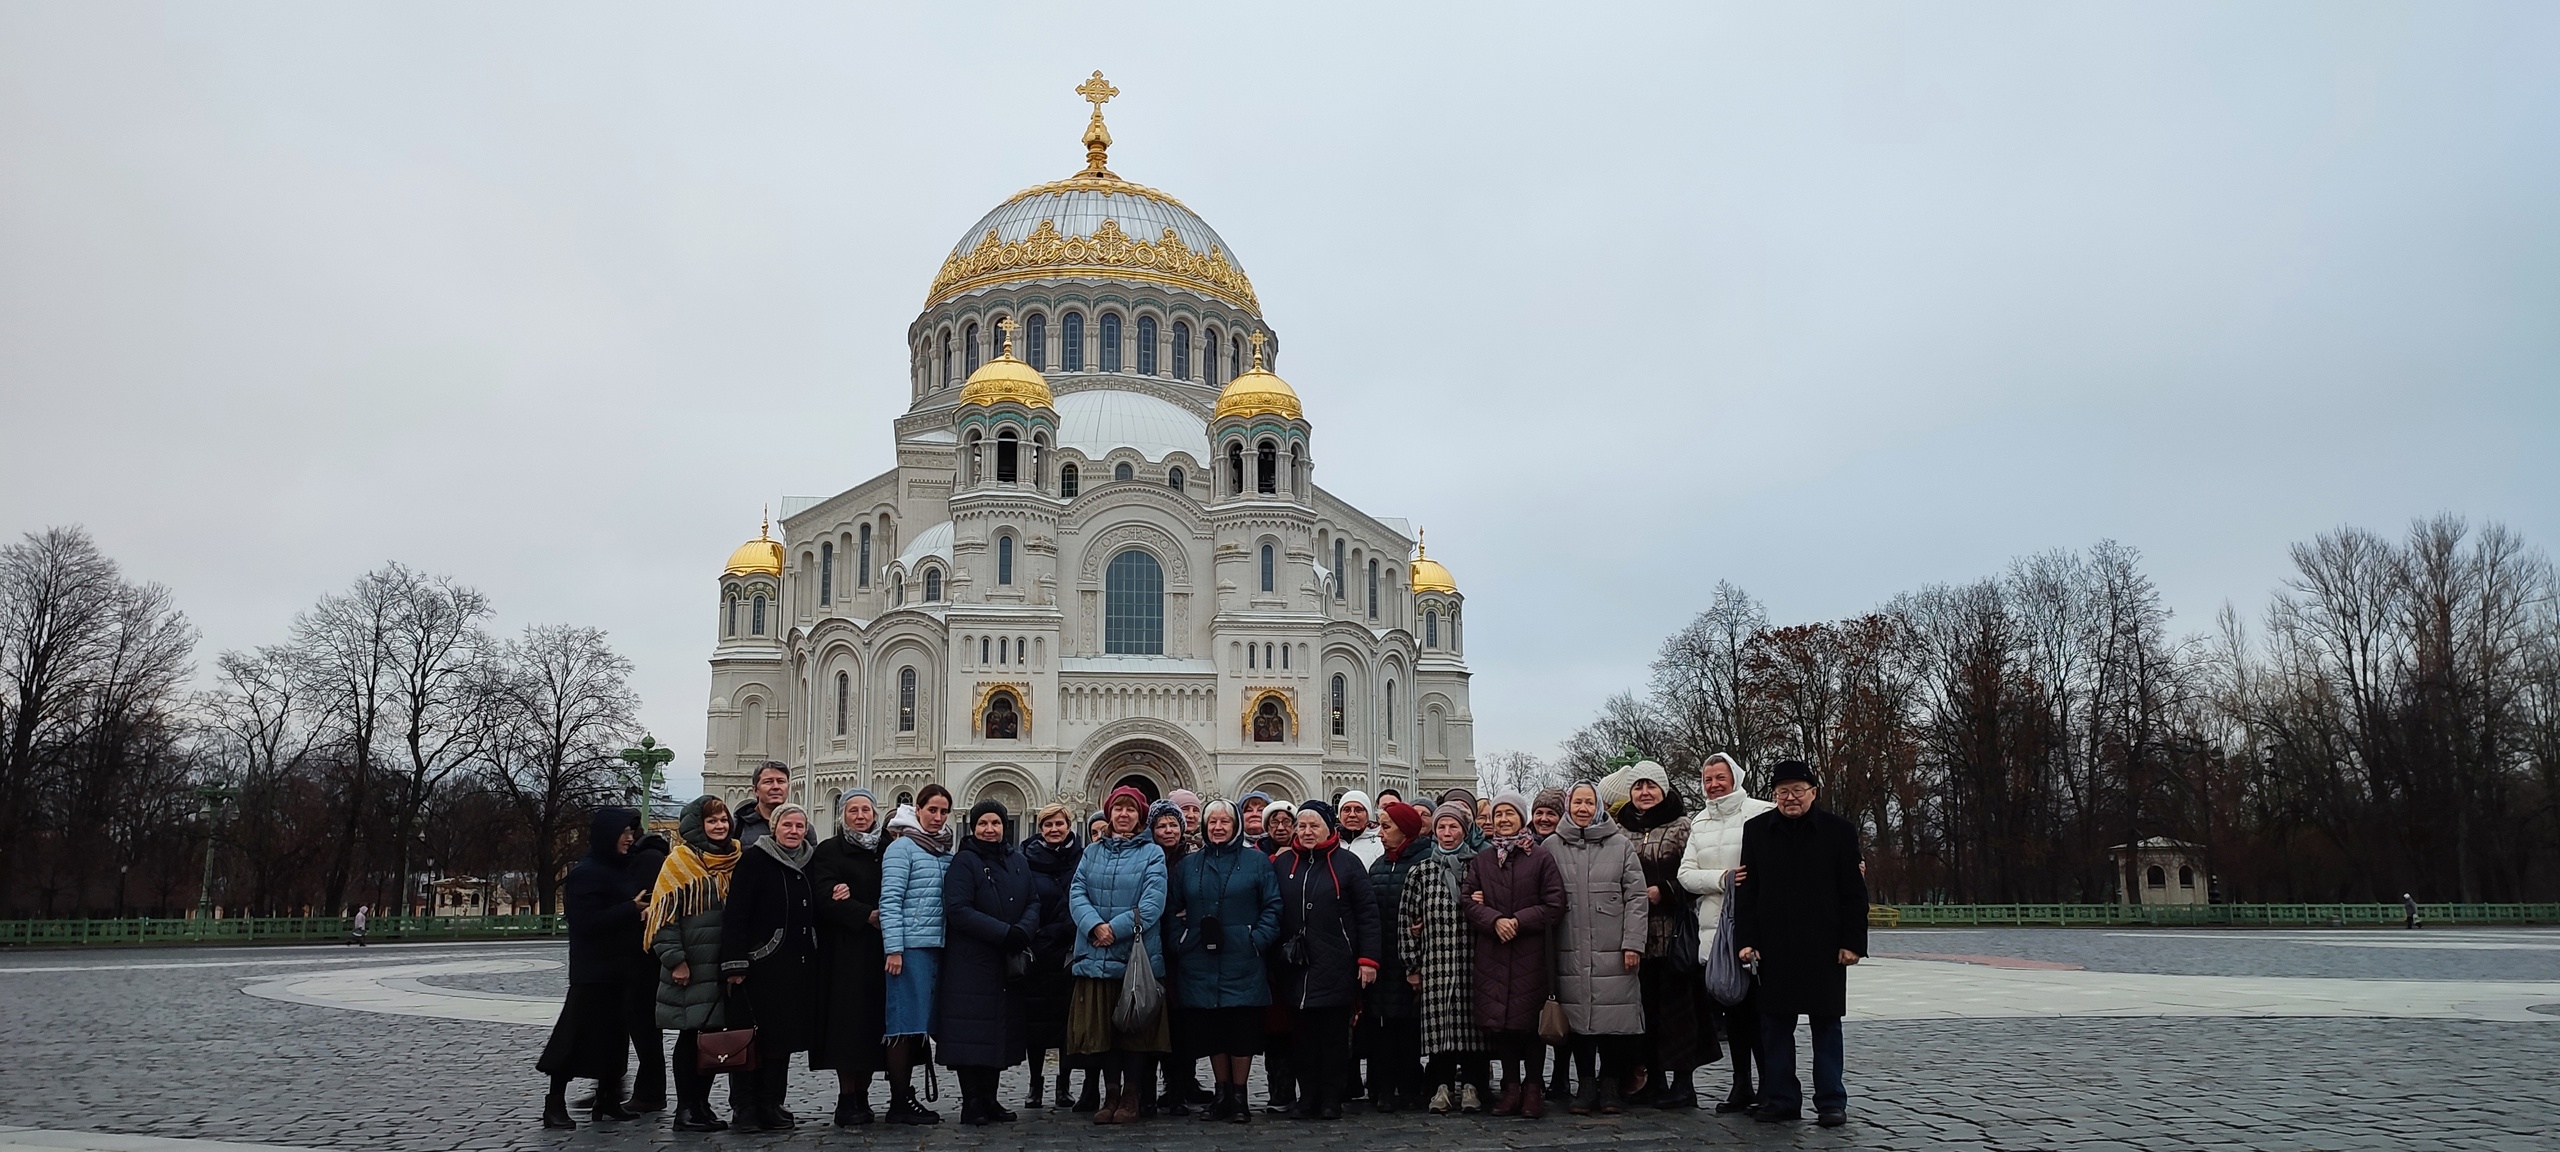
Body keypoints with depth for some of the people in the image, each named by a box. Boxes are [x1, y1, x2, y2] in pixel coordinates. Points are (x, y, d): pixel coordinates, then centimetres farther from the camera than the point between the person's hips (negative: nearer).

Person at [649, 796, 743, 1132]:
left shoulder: (734, 860, 11)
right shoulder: (680, 860, -5)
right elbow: (665, 912, -9)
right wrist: (675, 959, -15)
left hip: (722, 963, 5)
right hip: (691, 965, -5)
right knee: (690, 1035, -1)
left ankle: (703, 1105, 18)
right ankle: (685, 1110, 7)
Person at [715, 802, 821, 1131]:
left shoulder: (809, 864, 11)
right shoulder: (755, 860, -7)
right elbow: (735, 914, -13)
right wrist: (735, 964, -19)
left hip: (798, 968, 6)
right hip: (761, 965, -6)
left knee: (784, 1038, 11)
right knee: (753, 1039, -1)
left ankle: (771, 1106, 19)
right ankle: (744, 1109, 8)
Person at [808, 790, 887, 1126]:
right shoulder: (829, 851, 3)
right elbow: (825, 898, -8)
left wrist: (852, 897, -12)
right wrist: (868, 915, -19)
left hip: (879, 948, 4)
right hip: (845, 950, -4)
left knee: (873, 1021, 3)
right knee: (848, 1020, -6)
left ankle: (862, 1096, 9)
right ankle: (846, 1100, -2)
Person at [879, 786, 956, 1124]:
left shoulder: (947, 853, 16)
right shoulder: (902, 848, -4)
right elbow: (890, 900, -10)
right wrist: (893, 948, -15)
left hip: (938, 947, 7)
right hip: (910, 947, -6)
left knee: (920, 1023, 10)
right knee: (906, 1022, -4)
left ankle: (906, 1096, 18)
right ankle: (898, 1104, 2)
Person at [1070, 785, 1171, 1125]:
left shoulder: (1152, 854, 2)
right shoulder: (1092, 854, 13)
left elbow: (1152, 903, -9)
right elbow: (1077, 894, 2)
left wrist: (1115, 928, -17)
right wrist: (1095, 925, -17)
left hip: (1138, 956, -3)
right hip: (1096, 957, 3)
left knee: (1136, 1026, 2)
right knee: (1103, 1027, 6)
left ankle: (1130, 1097, 13)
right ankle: (1110, 1094, 16)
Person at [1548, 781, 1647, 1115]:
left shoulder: (1621, 845, 5)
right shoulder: (1552, 846, 7)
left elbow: (1636, 897, 2)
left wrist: (1633, 943, -4)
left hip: (1612, 951, -1)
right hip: (1570, 952, 1)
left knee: (1615, 1018, -1)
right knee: (1578, 1018, 4)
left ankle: (1610, 1084, 14)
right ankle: (1586, 1084, 16)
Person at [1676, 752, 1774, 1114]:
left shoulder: (1761, 814, -4)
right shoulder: (1699, 823, 15)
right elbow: (1686, 874, 5)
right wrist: (1723, 878, -10)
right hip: (1714, 925, 6)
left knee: (1757, 1005, -6)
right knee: (1730, 1006, 11)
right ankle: (1741, 1084, 20)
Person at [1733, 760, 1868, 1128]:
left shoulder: (1839, 831, 0)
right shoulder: (1757, 830, 5)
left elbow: (1854, 893, 0)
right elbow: (1746, 891, 5)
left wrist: (1852, 942, -6)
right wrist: (1746, 939, -1)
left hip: (1824, 947, -2)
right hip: (1774, 946, 2)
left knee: (1826, 1025, 5)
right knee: (1775, 1025, 5)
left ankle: (1831, 1101, 14)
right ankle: (1780, 1098, 14)